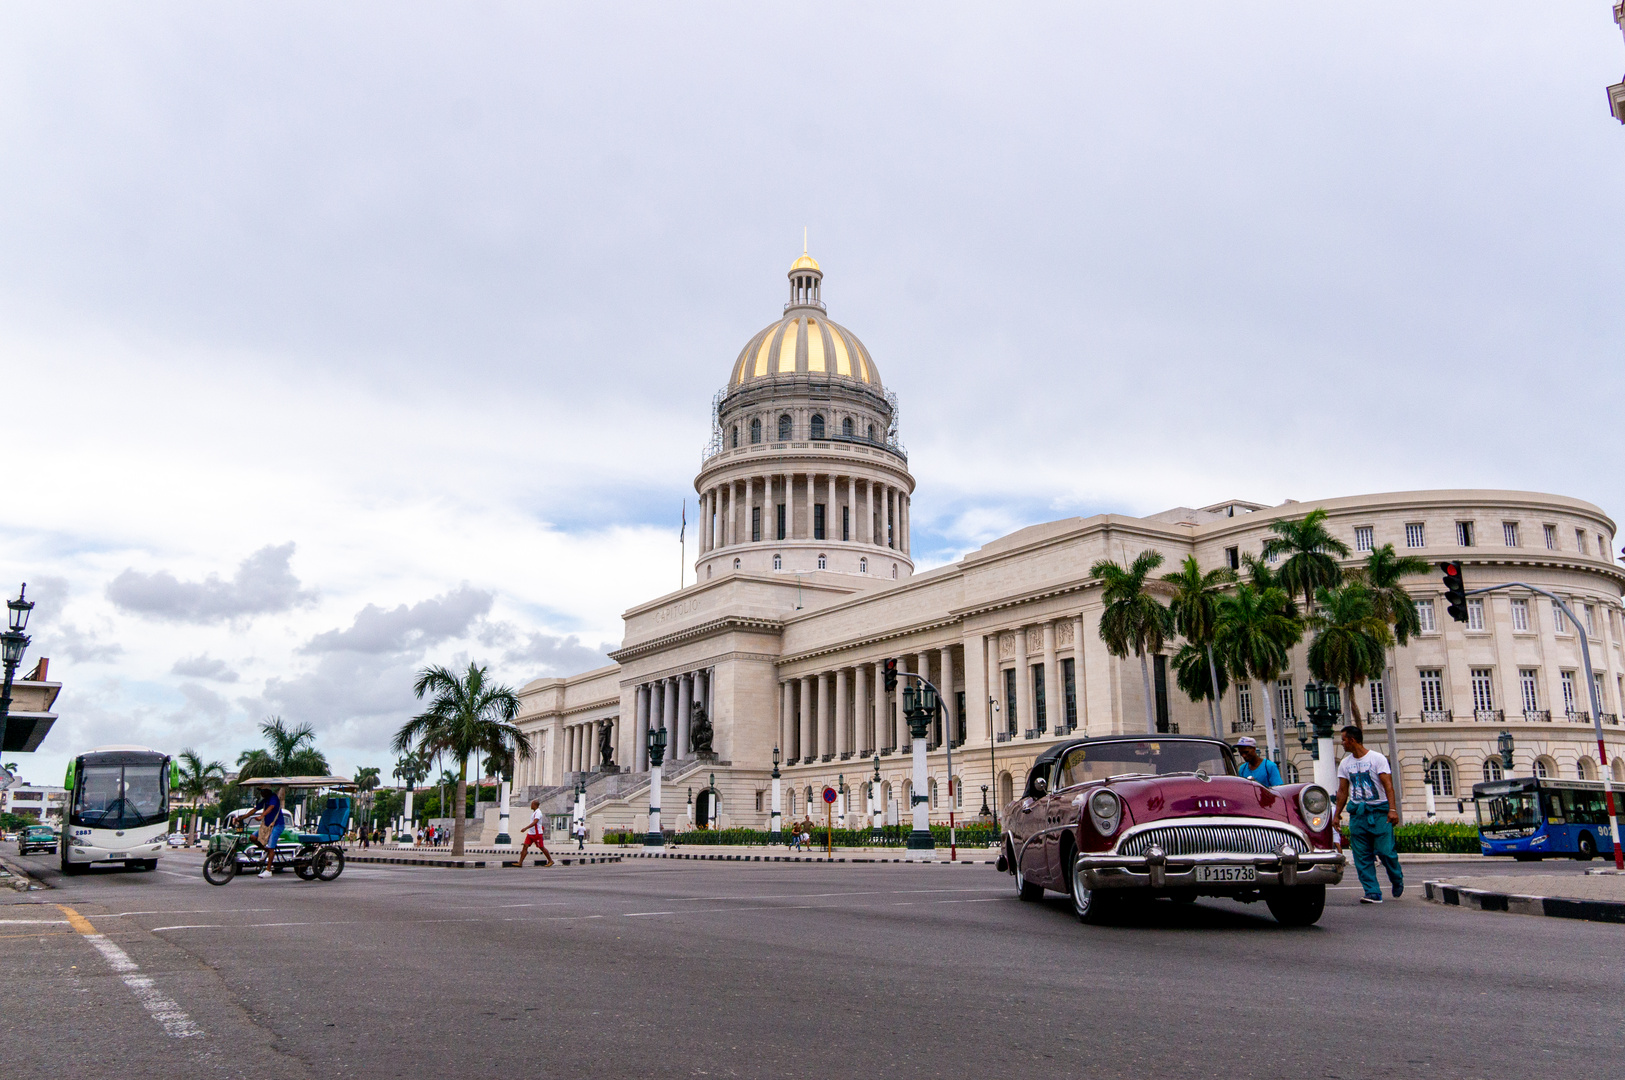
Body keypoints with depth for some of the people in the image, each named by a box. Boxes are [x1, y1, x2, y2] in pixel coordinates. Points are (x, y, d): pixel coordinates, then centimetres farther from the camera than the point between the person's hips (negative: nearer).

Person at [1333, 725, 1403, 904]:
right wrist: (1337, 814, 8)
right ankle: (1373, 893, 0)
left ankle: (1398, 882, 20)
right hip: (1357, 813, 5)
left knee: (1386, 851, -7)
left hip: (1379, 811, -5)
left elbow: (1388, 785, -9)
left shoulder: (1377, 759, -2)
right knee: (1362, 856, -2)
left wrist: (1392, 809, -20)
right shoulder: (1345, 764, 12)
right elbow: (1342, 791, 14)